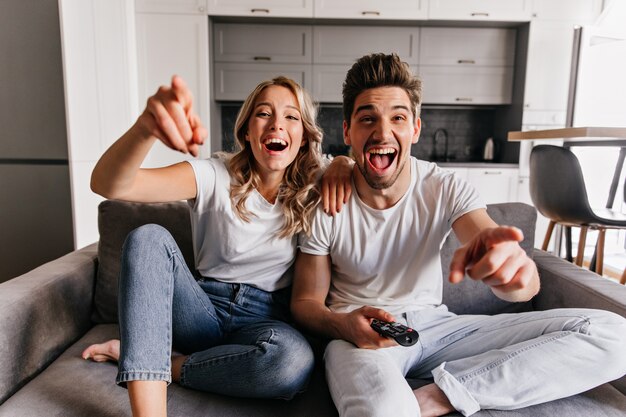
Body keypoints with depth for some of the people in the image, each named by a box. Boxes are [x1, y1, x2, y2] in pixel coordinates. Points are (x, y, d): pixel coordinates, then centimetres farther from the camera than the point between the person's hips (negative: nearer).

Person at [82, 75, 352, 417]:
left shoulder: (313, 190, -2)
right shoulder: (216, 177, -9)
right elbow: (107, 184, -23)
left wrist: (343, 163, -11)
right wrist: (145, 127, -47)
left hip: (266, 320, 1)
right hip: (205, 310, 0)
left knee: (295, 360, -36)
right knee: (149, 237, -26)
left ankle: (150, 361, -12)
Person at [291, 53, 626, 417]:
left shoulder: (447, 191, -7)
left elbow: (527, 286, -17)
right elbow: (306, 301, -3)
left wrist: (512, 263, -43)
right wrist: (344, 326, -26)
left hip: (435, 326, 5)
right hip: (362, 336, -4)